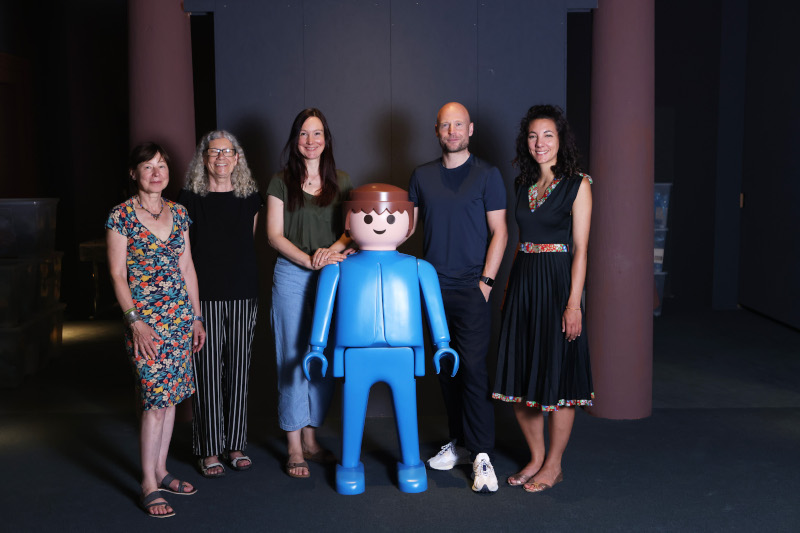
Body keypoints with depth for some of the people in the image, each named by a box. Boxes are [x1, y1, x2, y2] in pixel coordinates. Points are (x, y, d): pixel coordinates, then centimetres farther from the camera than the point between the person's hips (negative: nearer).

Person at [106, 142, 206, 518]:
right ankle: (149, 485, 3)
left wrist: (196, 316, 12)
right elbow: (117, 274, -8)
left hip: (179, 314, 6)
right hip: (144, 316, -5)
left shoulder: (178, 213, 9)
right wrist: (135, 322, -15)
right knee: (156, 398, -8)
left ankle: (161, 471, 23)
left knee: (170, 395, 10)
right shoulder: (121, 216, -6)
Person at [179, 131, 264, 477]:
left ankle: (235, 443, 22)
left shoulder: (250, 197, 9)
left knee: (238, 370, 9)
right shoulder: (190, 199, 0)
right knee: (207, 373, 0)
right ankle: (209, 451, 12)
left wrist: (244, 276, 9)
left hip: (243, 295, 3)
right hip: (204, 295, -3)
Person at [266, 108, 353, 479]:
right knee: (293, 359, 0)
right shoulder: (281, 183, 4)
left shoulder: (341, 183, 12)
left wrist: (332, 250, -13)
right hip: (291, 276, -3)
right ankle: (294, 448, 10)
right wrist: (310, 260, -16)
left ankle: (311, 440, 21)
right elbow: (274, 235, -2)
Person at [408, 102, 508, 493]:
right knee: (445, 368, 9)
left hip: (471, 287, -4)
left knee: (473, 368, -9)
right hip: (434, 287, 4)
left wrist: (486, 280, -9)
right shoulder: (422, 176, 12)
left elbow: (499, 231, -2)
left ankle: (482, 454, -2)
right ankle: (460, 442, 22)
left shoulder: (487, 175, 1)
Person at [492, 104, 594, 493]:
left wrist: (573, 303, -16)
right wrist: (510, 287, 10)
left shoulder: (577, 185, -5)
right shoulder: (524, 184, 12)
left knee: (557, 375, 1)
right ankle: (536, 457, 26)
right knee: (519, 377, 10)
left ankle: (553, 465, 17)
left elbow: (580, 248, -9)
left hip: (557, 282, -6)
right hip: (522, 282, 6)